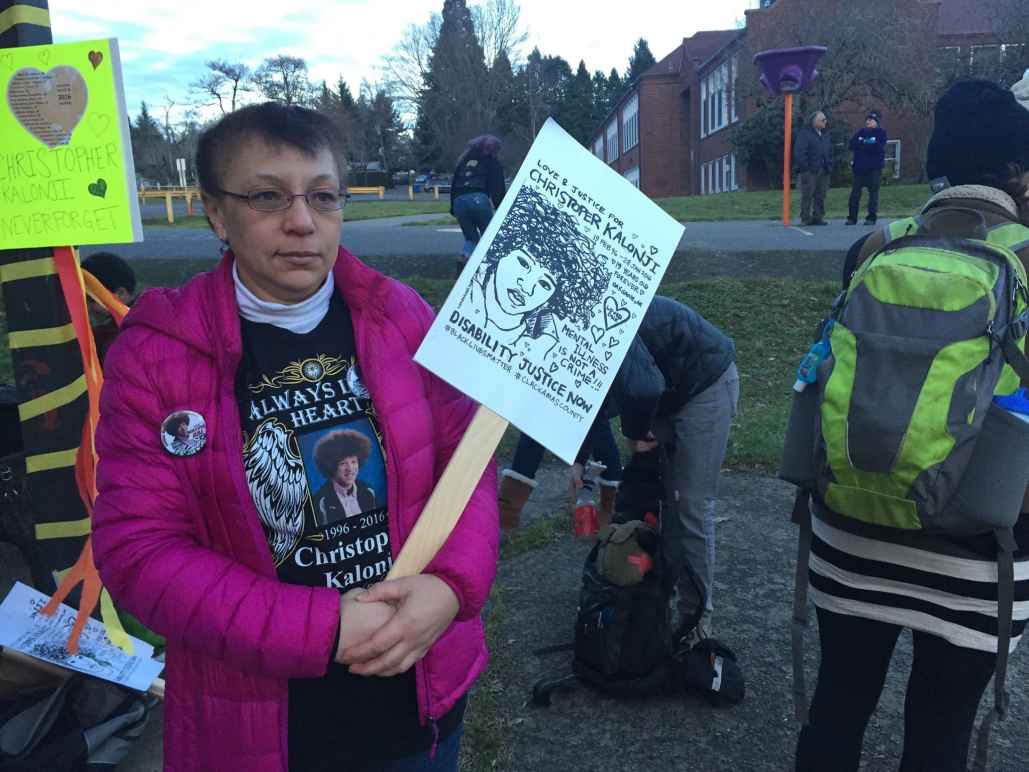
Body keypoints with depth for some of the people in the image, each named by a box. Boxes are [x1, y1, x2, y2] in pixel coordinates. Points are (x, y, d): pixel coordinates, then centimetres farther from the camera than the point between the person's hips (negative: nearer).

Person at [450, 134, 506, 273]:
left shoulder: (464, 161, 28)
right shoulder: (492, 162, 15)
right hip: (479, 198, -4)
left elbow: (453, 185, 25)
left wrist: (453, 208, 27)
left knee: (470, 237, 16)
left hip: (459, 201, 4)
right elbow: (498, 188, 5)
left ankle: (465, 257, -11)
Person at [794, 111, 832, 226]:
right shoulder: (804, 133, -5)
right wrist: (805, 167, -18)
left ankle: (818, 217, 13)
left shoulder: (826, 134, 18)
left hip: (823, 170, 7)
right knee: (807, 195, -5)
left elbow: (830, 151, 25)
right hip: (810, 170, -7)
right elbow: (799, 152, -13)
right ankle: (806, 218, -1)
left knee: (820, 195, 7)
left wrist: (829, 165, 12)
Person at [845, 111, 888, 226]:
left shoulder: (881, 132, 3)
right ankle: (852, 217, 5)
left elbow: (878, 147, -13)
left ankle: (872, 217, 3)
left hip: (874, 168, -3)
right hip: (859, 167, 4)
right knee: (855, 192, 1)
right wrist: (868, 144, -9)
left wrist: (862, 144, -5)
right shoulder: (861, 132, 14)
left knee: (873, 192, -1)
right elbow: (852, 144, 1)